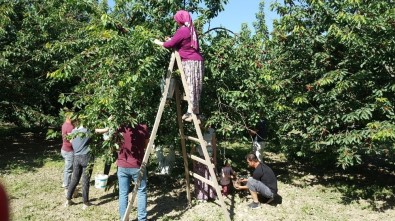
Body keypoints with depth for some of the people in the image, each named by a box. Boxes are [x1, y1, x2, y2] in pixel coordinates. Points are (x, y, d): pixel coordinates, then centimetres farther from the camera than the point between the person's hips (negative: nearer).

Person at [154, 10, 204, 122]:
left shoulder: (181, 31, -9)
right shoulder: (191, 30, 17)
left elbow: (170, 44, -7)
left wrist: (159, 42, 9)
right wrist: (171, 40, 24)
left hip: (190, 62, -8)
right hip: (197, 61, 8)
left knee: (190, 86, -8)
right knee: (195, 87, 8)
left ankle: (190, 111, -8)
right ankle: (196, 111, 10)